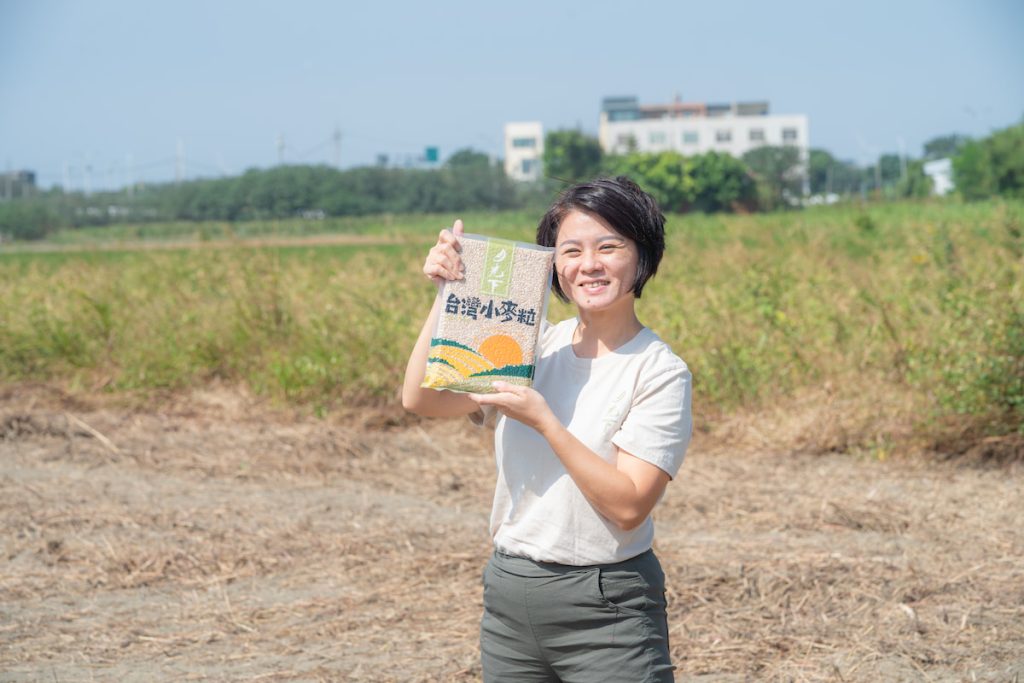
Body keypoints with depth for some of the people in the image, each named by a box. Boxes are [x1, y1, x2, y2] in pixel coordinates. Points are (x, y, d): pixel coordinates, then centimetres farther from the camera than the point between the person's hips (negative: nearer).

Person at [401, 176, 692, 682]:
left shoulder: (659, 371, -9)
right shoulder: (534, 347, 5)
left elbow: (629, 505, -17)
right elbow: (420, 401, -2)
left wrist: (544, 421, -21)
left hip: (605, 607, -5)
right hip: (509, 595, 5)